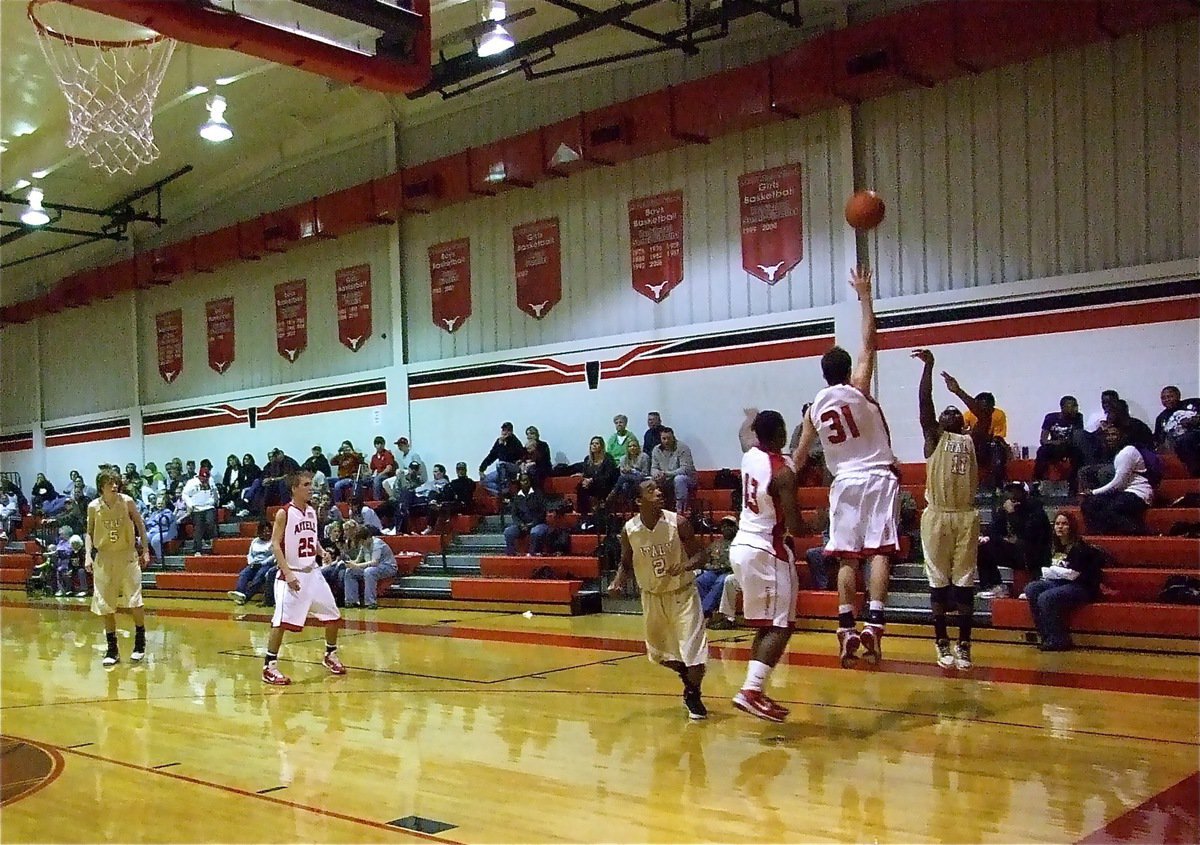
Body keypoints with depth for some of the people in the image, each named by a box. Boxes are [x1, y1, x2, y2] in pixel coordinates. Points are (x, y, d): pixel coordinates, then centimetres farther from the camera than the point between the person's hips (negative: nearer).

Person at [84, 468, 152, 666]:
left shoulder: (127, 501, -8)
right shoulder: (94, 507, -5)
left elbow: (140, 524, 3)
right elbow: (89, 533, 6)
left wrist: (145, 550, 0)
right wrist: (88, 555, -6)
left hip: (127, 555, -1)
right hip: (104, 558, 1)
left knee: (134, 602, -2)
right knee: (105, 606, 2)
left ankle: (140, 644, 15)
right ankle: (112, 650, 12)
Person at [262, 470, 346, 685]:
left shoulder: (312, 511, 9)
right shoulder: (284, 513, -12)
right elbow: (275, 545, -15)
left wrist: (321, 551, -1)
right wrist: (288, 574, -23)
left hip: (312, 572, 7)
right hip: (291, 575, -7)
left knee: (333, 615, 12)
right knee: (281, 621, -12)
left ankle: (330, 656, 30)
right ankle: (269, 667, -5)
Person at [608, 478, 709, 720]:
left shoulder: (677, 523, -19)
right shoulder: (629, 530, -13)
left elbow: (698, 553, -10)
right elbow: (626, 564, 3)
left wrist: (686, 565, -30)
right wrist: (618, 582, -15)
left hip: (683, 593, -3)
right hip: (652, 596, 3)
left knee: (693, 649, -12)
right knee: (659, 651, 16)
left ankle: (693, 696, 12)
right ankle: (689, 681, 44)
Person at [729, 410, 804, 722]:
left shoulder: (750, 454, 4)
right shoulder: (783, 471, -17)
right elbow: (795, 527, -18)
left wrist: (756, 419, 42)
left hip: (741, 546, 9)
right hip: (766, 552, -9)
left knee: (766, 625, 17)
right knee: (780, 627, -6)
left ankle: (755, 689, 15)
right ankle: (751, 691, -17)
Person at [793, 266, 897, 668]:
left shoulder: (814, 409, 5)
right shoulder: (858, 388, -5)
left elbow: (799, 457, 9)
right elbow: (869, 342, -4)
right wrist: (864, 295, 2)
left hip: (845, 482, 3)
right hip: (878, 478, -3)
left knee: (846, 557, 6)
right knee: (879, 552, -5)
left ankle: (846, 630, 4)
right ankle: (873, 625, -16)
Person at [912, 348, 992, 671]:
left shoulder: (972, 440, 14)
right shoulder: (933, 437, 9)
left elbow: (986, 414, 0)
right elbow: (924, 402, -3)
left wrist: (959, 391, 3)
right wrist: (928, 366, -10)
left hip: (966, 516, 2)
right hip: (937, 515, -2)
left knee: (965, 582, 3)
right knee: (939, 582, 3)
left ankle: (964, 644, 10)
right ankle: (942, 642, 13)